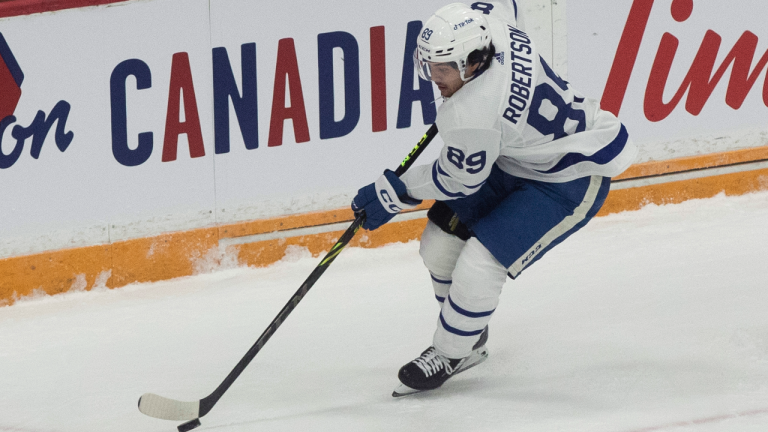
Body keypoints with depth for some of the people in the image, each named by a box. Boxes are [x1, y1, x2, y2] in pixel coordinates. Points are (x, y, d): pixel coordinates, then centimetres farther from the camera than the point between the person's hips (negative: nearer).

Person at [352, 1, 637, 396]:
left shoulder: (472, 113, -36)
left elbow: (457, 180, -19)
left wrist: (393, 193, -5)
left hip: (571, 184, -10)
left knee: (480, 264, -20)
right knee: (440, 244, 7)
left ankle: (449, 354, 6)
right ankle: (467, 341, 29)